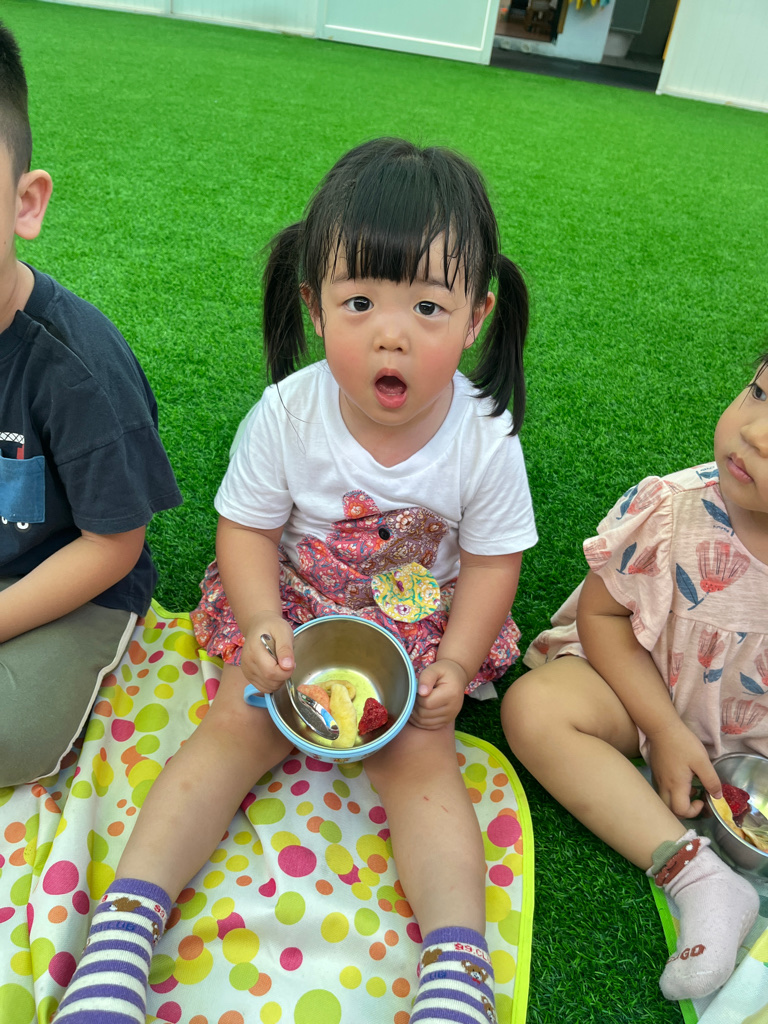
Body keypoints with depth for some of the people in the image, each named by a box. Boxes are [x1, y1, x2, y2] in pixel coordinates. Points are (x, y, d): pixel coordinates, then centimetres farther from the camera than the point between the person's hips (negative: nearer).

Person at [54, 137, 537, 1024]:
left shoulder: (484, 439, -18)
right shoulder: (285, 415, -19)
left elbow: (492, 559, -6)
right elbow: (246, 528, -7)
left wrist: (455, 664, -18)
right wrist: (262, 625, -23)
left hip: (419, 623, 0)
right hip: (293, 606, 1)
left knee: (418, 757, -17)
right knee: (235, 728, -14)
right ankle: (121, 928, -9)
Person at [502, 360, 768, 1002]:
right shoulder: (672, 510, -25)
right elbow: (602, 614, -11)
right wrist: (666, 731, -15)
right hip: (649, 691, 0)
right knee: (534, 708, -24)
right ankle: (699, 878, -24)